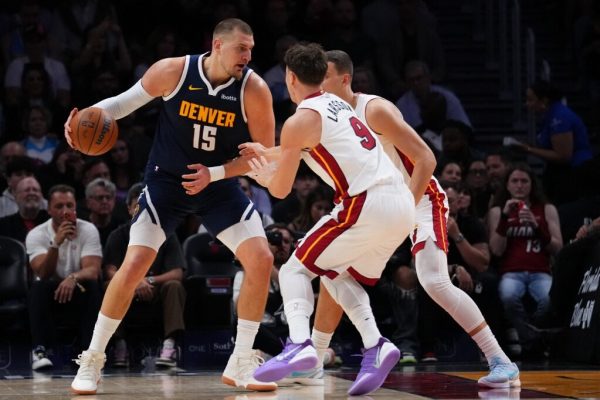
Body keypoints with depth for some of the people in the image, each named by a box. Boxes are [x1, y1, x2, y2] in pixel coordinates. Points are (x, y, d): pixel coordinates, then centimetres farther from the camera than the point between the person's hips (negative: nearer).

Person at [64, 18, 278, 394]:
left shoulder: (254, 89, -17)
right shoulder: (173, 71, -17)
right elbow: (128, 101, -2)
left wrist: (214, 173, -21)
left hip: (220, 184, 1)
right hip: (167, 180, -1)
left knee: (261, 260, -13)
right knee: (134, 266, -13)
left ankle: (241, 364, 1)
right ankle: (92, 360, 2)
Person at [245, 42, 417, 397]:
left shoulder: (300, 121, -2)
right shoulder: (337, 103, 23)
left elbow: (281, 189, 5)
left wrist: (265, 177, 26)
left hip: (369, 205, -8)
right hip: (403, 206, 8)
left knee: (296, 269, 5)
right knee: (341, 276, 25)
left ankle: (299, 344, -18)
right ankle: (376, 346, 4)